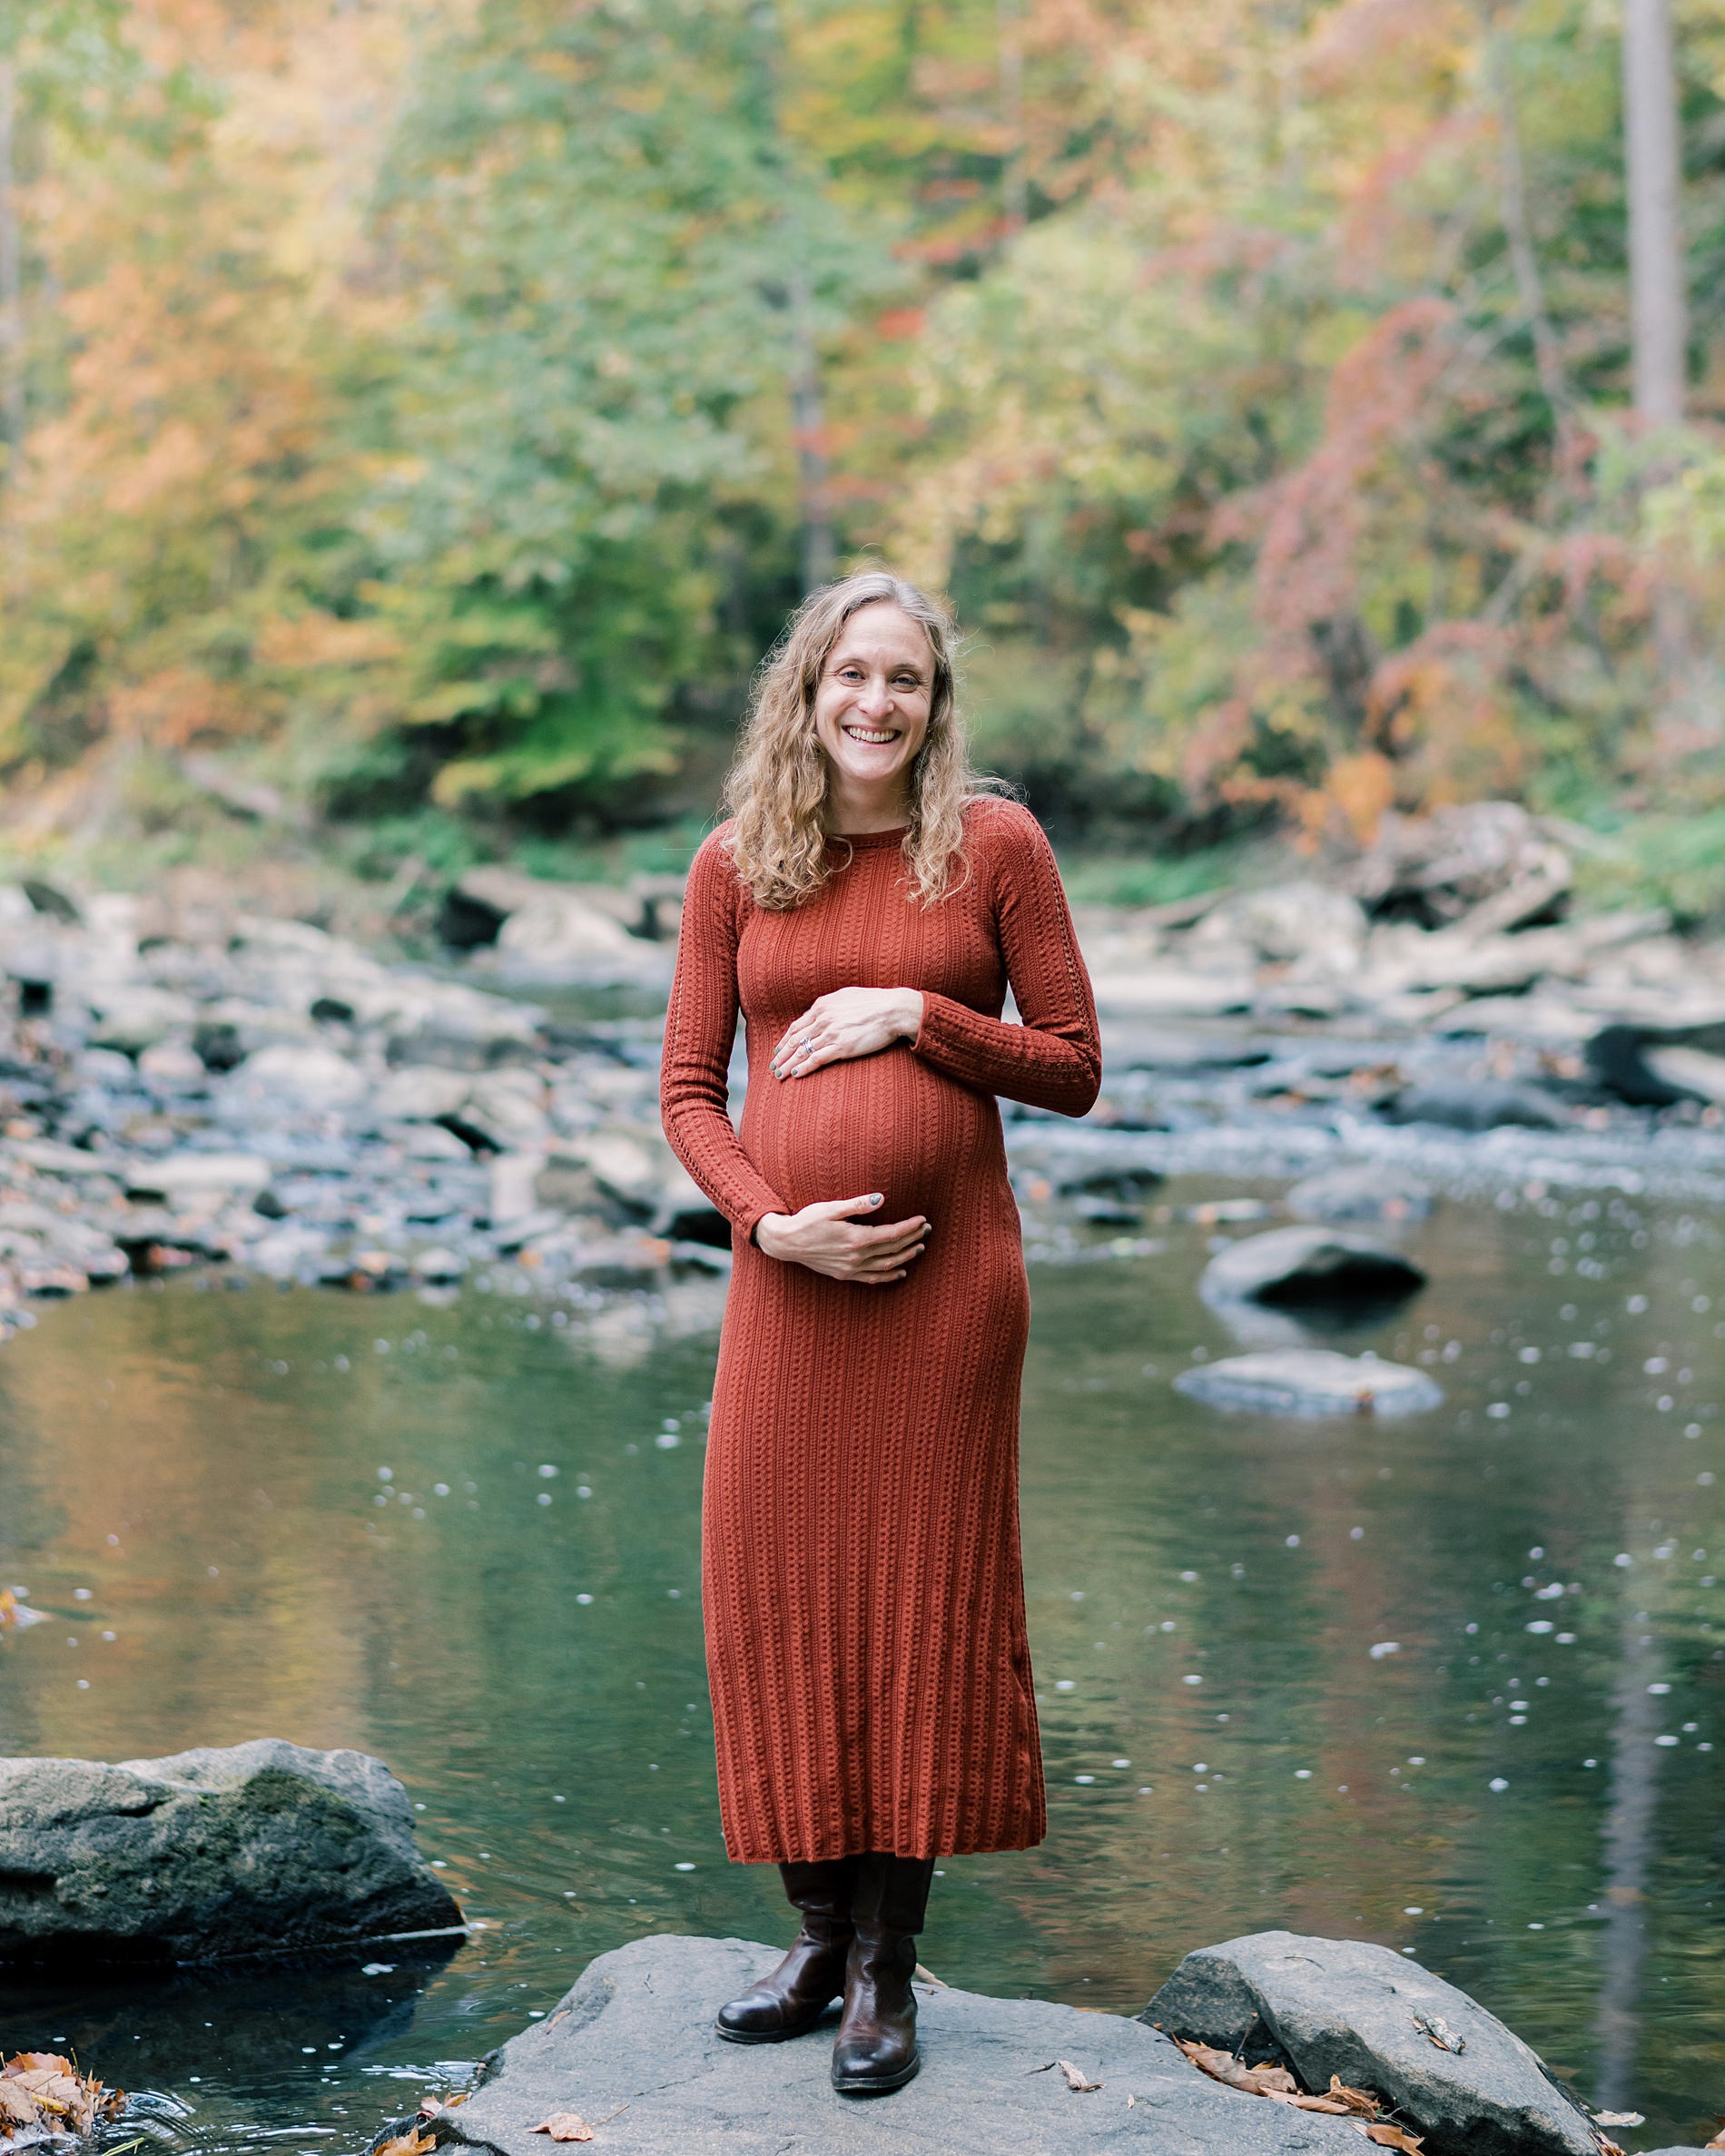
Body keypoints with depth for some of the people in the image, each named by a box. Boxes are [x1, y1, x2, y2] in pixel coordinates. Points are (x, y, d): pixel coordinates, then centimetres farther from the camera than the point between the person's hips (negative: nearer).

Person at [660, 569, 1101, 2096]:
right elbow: (689, 1089, 7)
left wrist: (914, 1013, -12)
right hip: (789, 1274, 2)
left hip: (947, 1270, -2)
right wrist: (772, 1220, -10)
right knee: (776, 1586, 5)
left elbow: (1074, 1069, 1)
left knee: (925, 1593, 3)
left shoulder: (993, 843, 0)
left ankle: (890, 1963, 16)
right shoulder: (736, 865, 5)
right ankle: (820, 1932, 23)